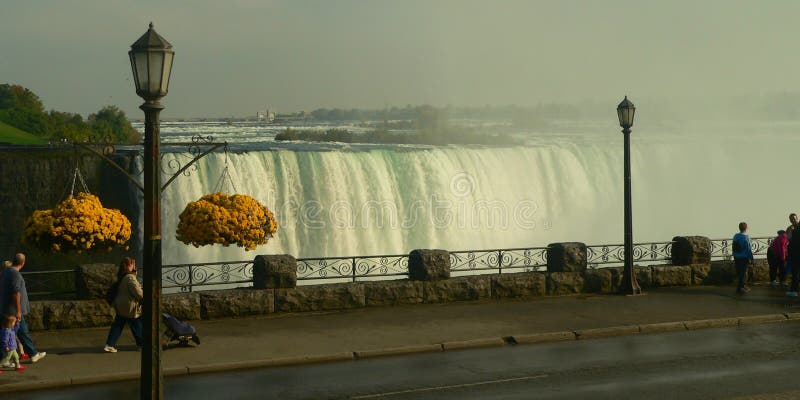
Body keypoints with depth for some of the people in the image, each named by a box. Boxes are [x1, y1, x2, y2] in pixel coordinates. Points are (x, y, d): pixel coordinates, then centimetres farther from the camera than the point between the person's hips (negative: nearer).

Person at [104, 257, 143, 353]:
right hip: (130, 308, -8)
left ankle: (109, 345, 6)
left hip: (120, 306, 8)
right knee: (137, 326, 8)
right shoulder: (130, 278, -21)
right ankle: (141, 344, 21)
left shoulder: (121, 277, 7)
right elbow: (137, 291, -24)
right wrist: (143, 297, -9)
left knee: (117, 326, 10)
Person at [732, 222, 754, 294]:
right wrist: (751, 258, -8)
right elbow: (749, 249, -16)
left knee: (739, 272, 16)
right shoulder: (746, 237, -16)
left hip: (736, 258, 7)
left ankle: (743, 285, 29)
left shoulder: (735, 236, 4)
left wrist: (734, 257, 15)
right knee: (743, 273, 0)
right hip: (744, 258, -7)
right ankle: (740, 288, 1)